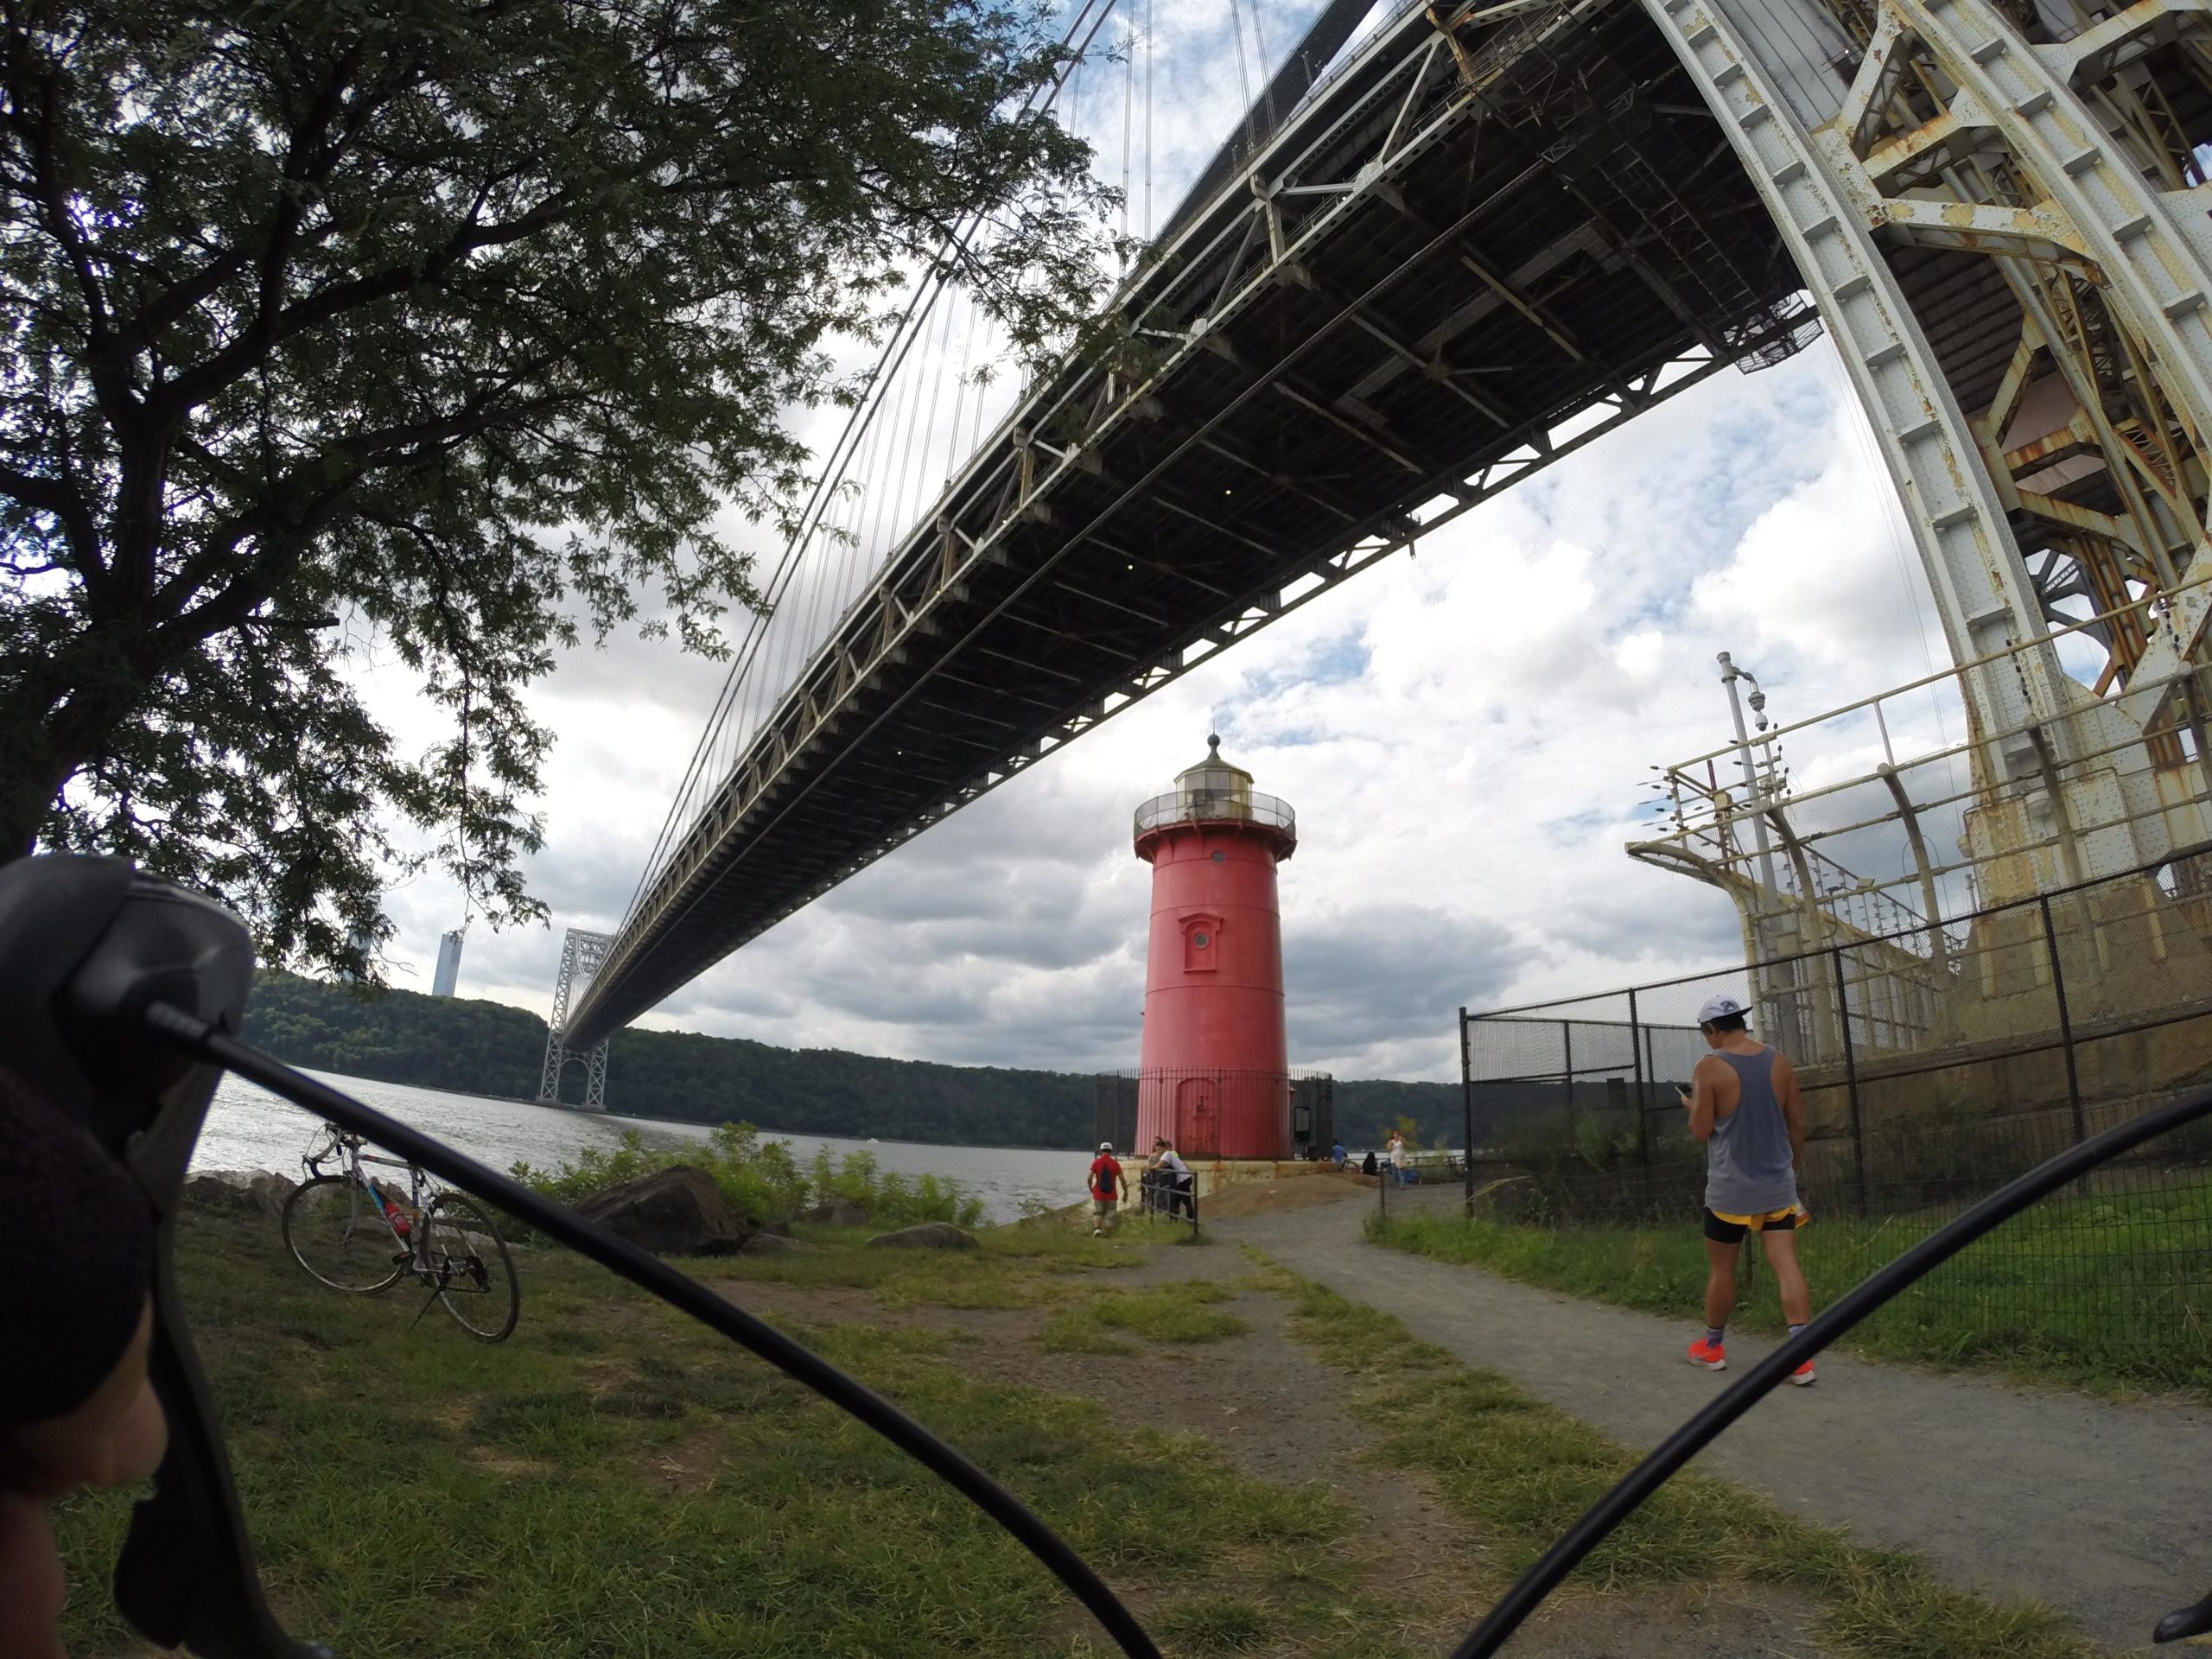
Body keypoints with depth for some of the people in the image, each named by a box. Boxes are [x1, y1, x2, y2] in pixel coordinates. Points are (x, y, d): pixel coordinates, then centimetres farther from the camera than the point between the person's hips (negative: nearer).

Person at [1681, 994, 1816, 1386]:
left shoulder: (1709, 1067, -13)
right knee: (1786, 1264, 1)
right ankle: (1801, 1355, -7)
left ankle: (1712, 1347, 25)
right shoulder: (1780, 1061, 2)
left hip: (1730, 1189, -4)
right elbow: (1797, 1123, 8)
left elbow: (1701, 1130, -12)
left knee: (1721, 1268, 10)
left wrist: (1692, 1107, 8)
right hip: (1778, 1183, 4)